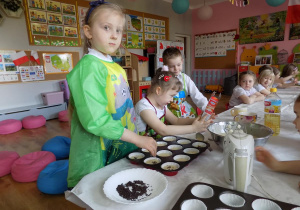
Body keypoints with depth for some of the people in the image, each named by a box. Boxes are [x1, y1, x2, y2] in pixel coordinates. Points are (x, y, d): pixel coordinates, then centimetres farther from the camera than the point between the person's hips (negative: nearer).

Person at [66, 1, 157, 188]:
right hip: (97, 156, -7)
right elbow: (95, 120, -25)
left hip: (122, 148, 7)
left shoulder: (116, 67, 6)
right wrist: (137, 139, -20)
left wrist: (139, 139, 16)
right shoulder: (89, 66, -17)